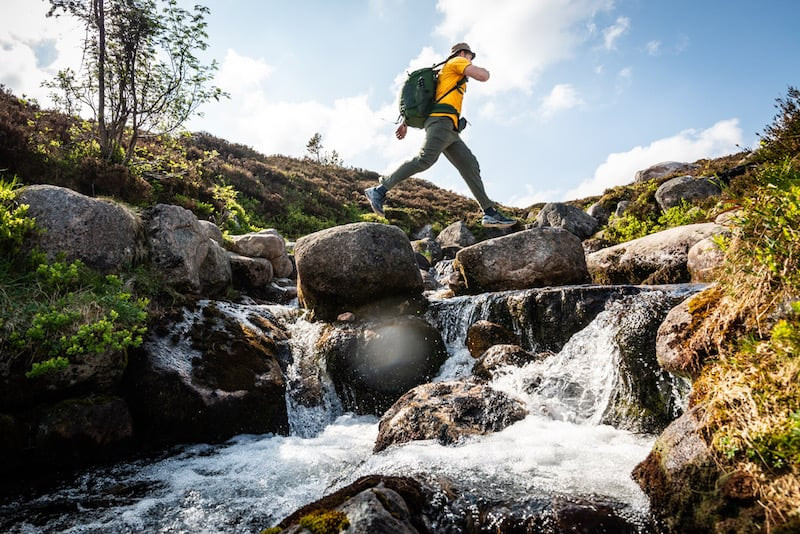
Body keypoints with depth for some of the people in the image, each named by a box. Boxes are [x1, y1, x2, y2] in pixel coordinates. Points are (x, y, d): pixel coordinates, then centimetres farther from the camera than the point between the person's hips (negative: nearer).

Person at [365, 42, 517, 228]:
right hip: (442, 121, -10)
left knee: (470, 166, 1)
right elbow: (482, 76, -5)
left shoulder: (443, 75, 37)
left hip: (450, 131, 10)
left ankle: (490, 213, -5)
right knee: (425, 158, -28)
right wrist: (483, 69, 19)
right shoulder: (456, 62, 11)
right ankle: (380, 190, -30)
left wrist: (405, 123, 27)